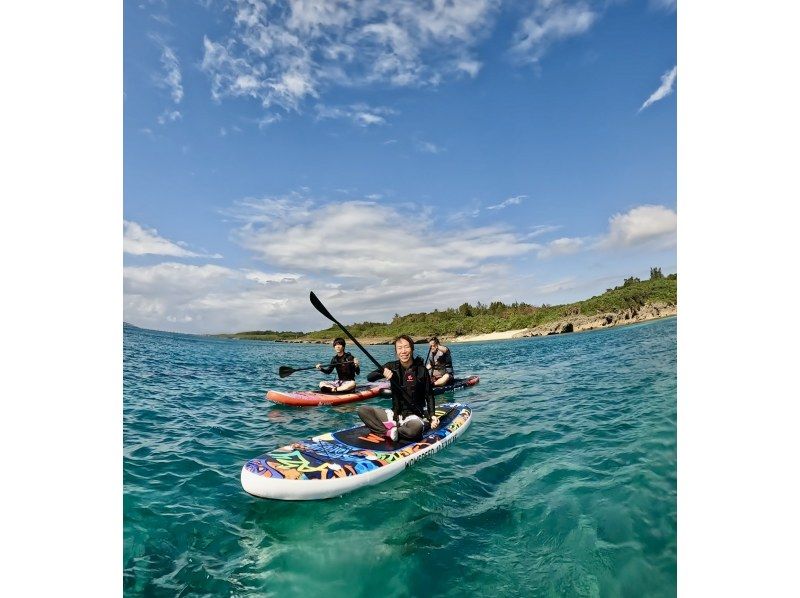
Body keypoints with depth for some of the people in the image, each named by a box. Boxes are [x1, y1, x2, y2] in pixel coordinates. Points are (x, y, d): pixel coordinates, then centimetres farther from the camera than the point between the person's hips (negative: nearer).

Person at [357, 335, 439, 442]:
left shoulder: (421, 370, -8)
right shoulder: (392, 367, 0)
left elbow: (429, 395, 0)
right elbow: (369, 377, -10)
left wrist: (432, 415, -11)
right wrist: (383, 373, -29)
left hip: (413, 415, -3)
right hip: (395, 413, 3)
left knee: (416, 428, -38)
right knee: (362, 410, -12)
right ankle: (389, 432, -23)